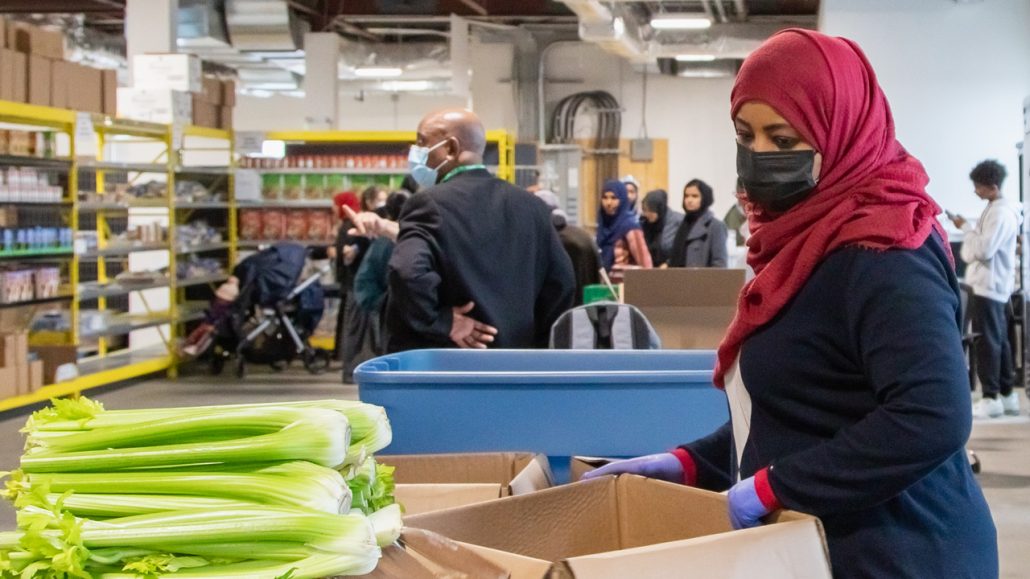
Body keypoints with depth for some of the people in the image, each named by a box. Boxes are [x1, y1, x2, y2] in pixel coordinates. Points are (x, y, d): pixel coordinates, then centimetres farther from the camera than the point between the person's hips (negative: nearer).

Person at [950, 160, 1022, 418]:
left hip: (989, 286, -10)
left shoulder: (1000, 213, -17)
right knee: (998, 340, 12)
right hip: (993, 285, 10)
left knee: (987, 341, -8)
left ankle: (991, 397, -6)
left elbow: (985, 249, -22)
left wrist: (965, 227, -13)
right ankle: (1007, 394, 16)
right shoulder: (996, 209, 15)